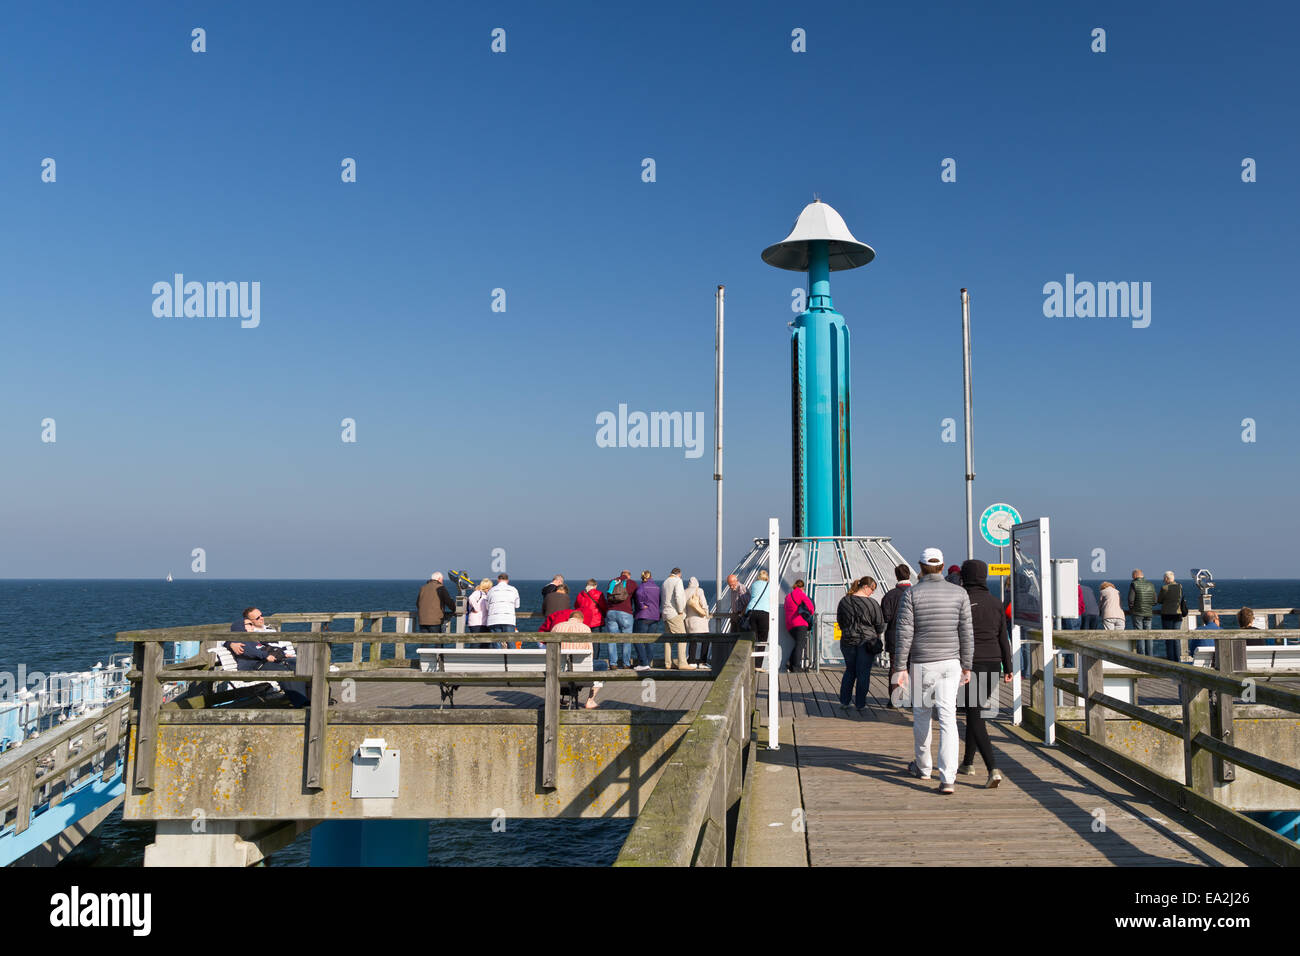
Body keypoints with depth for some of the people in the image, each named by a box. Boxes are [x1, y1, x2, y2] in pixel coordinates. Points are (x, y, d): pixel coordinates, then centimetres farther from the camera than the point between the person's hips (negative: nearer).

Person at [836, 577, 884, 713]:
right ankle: (860, 704, 11)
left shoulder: (844, 601, 1)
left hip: (848, 641, 4)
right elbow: (880, 625, -4)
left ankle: (844, 702, 16)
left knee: (850, 671, 18)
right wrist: (877, 636, 16)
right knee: (863, 673, 7)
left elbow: (839, 621, 11)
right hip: (867, 642, -4)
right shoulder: (872, 603, -13)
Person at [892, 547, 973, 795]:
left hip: (921, 664, -1)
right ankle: (948, 778, -11)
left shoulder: (911, 594, -6)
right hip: (950, 663, 1)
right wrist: (967, 666, 8)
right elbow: (966, 633, 0)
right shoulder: (959, 593, 0)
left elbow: (905, 634, -9)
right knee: (948, 719, -2)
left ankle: (923, 767, 32)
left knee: (921, 714, 16)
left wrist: (900, 668, -5)